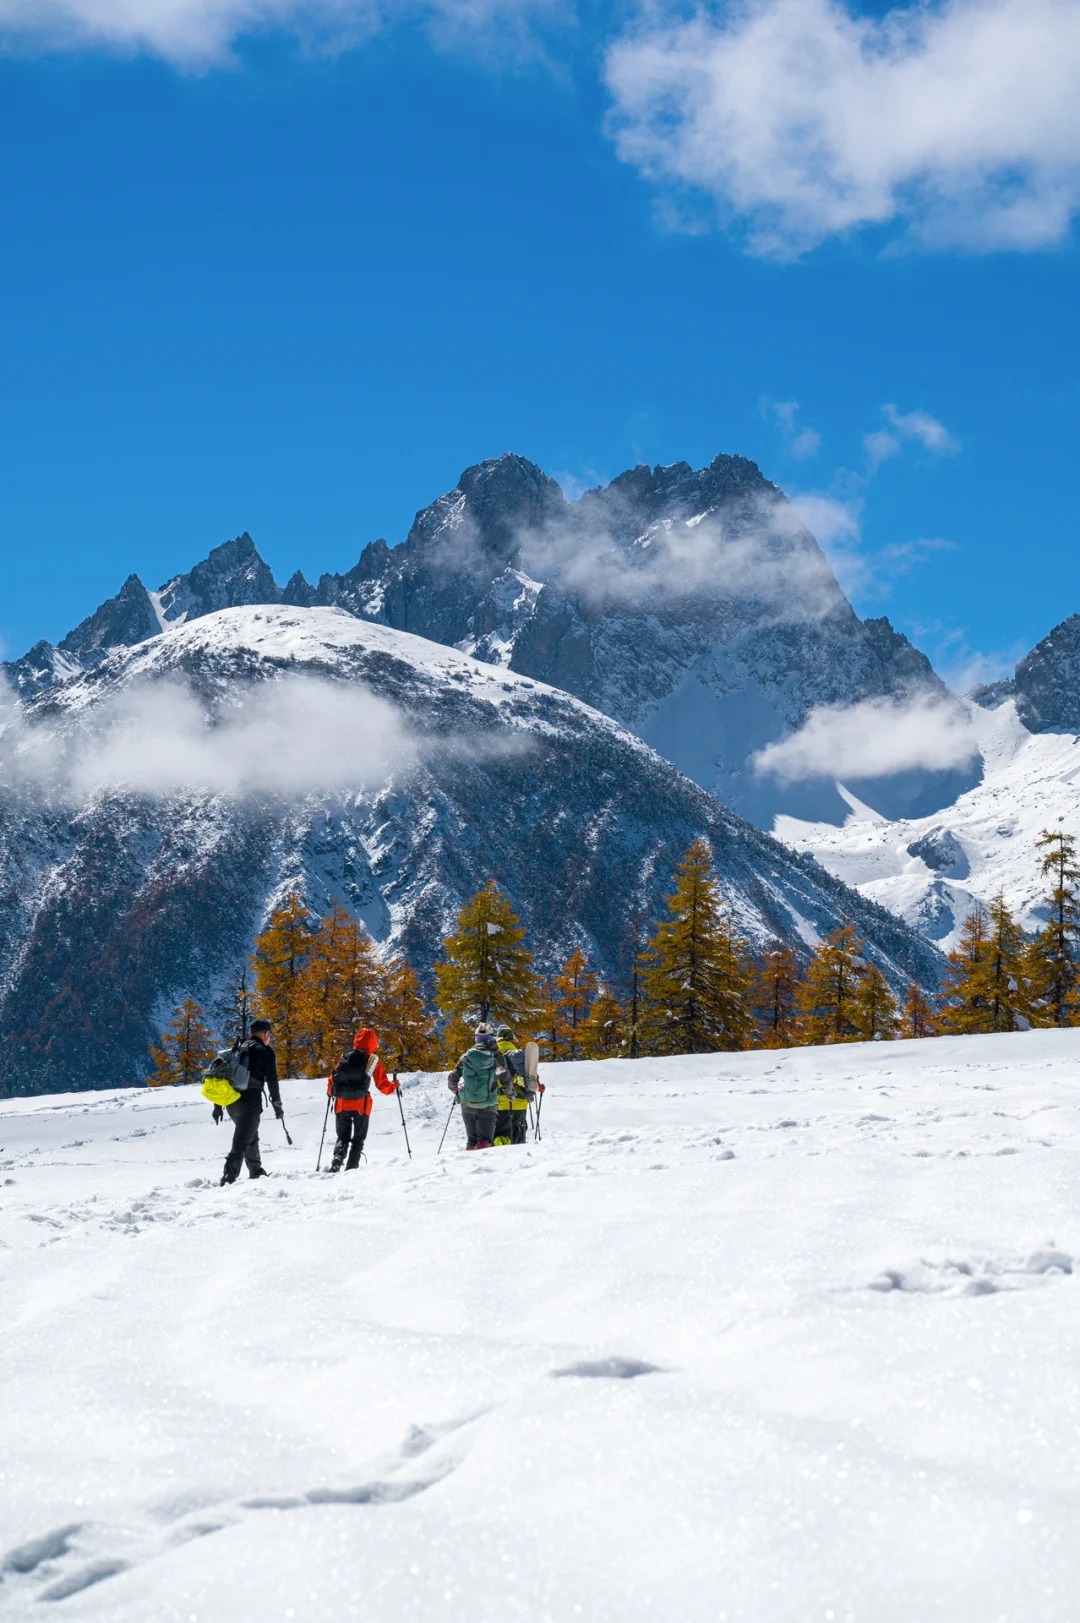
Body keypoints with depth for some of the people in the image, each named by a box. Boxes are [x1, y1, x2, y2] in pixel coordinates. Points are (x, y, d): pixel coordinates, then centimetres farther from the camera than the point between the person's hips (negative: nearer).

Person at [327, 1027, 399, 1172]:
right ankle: (351, 1167, -3)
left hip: (342, 1104, 2)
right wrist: (394, 1087, 21)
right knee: (358, 1139, 11)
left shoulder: (345, 1057, 6)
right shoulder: (373, 1062, -1)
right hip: (361, 1105, -2)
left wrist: (330, 1093, 28)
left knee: (342, 1137, 13)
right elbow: (383, 1085, 0)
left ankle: (337, 1159, -14)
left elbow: (332, 1079, 8)